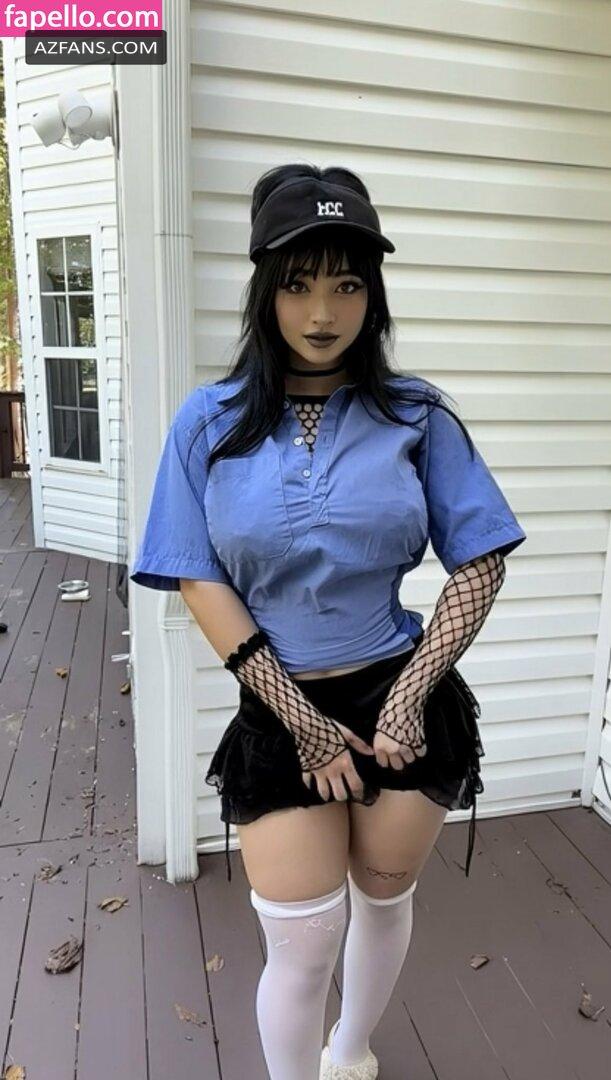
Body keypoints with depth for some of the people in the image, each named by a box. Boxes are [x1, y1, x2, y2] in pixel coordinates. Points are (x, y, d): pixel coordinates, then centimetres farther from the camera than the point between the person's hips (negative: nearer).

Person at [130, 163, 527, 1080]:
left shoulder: (416, 416, -4)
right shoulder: (210, 423, -4)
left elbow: (480, 565, -3)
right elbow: (199, 580, -7)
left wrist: (409, 697, -12)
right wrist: (300, 719, -11)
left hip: (408, 702, 2)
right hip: (278, 715, -1)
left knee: (384, 899, 22)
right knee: (302, 945, 5)